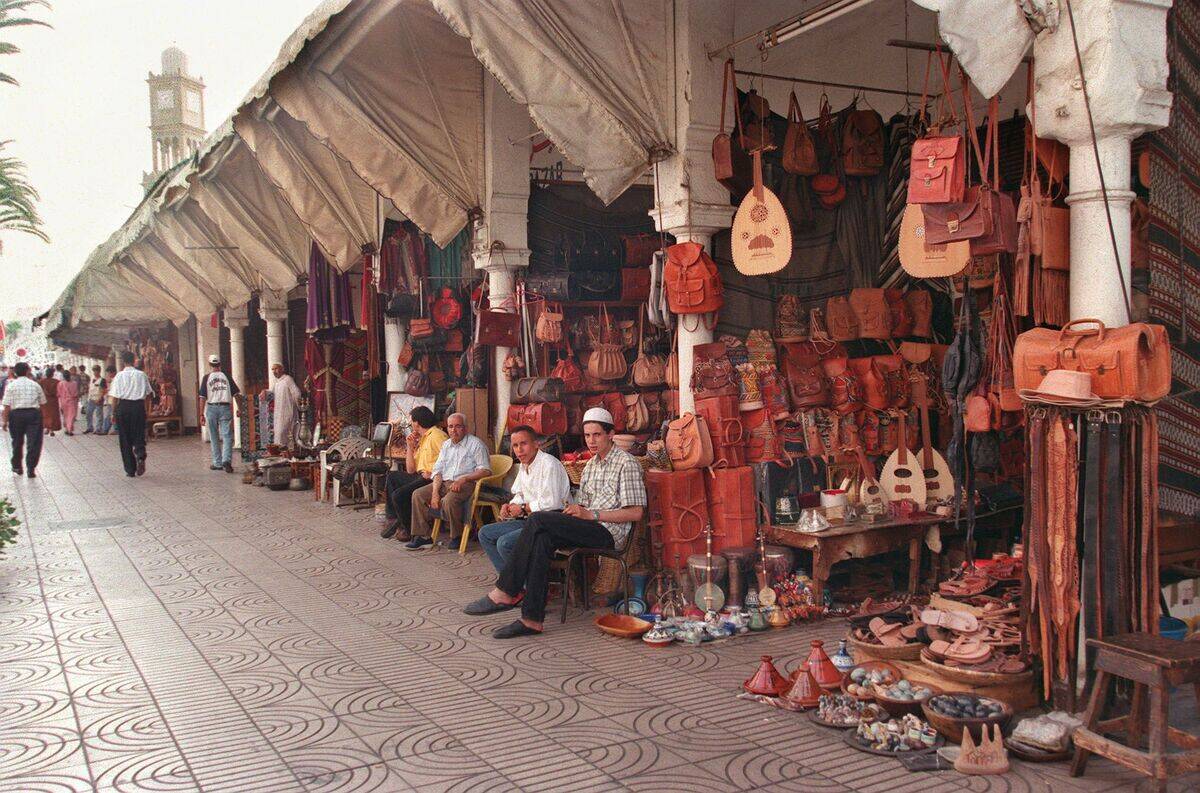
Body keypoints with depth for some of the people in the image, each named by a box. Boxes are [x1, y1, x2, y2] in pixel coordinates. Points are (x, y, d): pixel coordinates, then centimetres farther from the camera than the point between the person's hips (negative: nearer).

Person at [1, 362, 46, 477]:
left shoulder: (11, 385, -1)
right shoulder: (35, 385, 4)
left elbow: (7, 406, -6)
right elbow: (42, 402, 5)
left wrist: (4, 421, -2)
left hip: (16, 414, 0)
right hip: (34, 413, 0)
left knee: (17, 442, 16)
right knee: (34, 442, 1)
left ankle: (17, 467, 30)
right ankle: (31, 469, -4)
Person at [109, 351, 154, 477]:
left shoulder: (120, 376, -4)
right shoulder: (142, 375, 3)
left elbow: (115, 397, -6)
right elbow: (149, 393, 6)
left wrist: (114, 412, 1)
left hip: (124, 407, -2)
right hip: (139, 406, 2)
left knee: (125, 439, 7)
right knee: (139, 436, 9)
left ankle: (130, 469, 9)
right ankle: (140, 456, -22)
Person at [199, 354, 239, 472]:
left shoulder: (207, 377, 0)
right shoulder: (226, 376, 5)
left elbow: (203, 397, -3)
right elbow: (235, 394, 5)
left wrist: (202, 414, -1)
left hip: (212, 408, 0)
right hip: (225, 407, 0)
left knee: (214, 437, 10)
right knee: (227, 436, -2)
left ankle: (217, 463, 15)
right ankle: (227, 460, -21)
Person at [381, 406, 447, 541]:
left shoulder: (436, 435, -8)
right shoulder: (422, 439, 24)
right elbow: (410, 470, 20)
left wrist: (432, 473, -22)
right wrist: (410, 447, 13)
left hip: (431, 479, -11)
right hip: (420, 477, 11)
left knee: (399, 495, -20)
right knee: (392, 477, 15)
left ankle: (408, 529, 0)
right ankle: (393, 520, 6)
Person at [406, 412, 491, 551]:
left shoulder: (475, 444, -1)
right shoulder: (446, 445, 19)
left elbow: (486, 470, -9)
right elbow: (438, 470, 12)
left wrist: (463, 479, -20)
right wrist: (435, 492, -5)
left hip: (466, 484, -7)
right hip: (445, 482, 7)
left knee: (448, 501, -34)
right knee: (418, 494, -10)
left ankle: (457, 537, -14)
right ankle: (423, 536, -8)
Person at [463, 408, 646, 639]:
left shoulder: (627, 463, -4)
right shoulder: (590, 465, 22)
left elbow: (636, 513, -11)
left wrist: (591, 514, -15)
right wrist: (576, 511, -3)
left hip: (610, 532, -7)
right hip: (588, 530, 8)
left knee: (537, 520, -23)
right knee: (542, 539, -24)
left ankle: (505, 592, -20)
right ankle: (532, 619, -29)